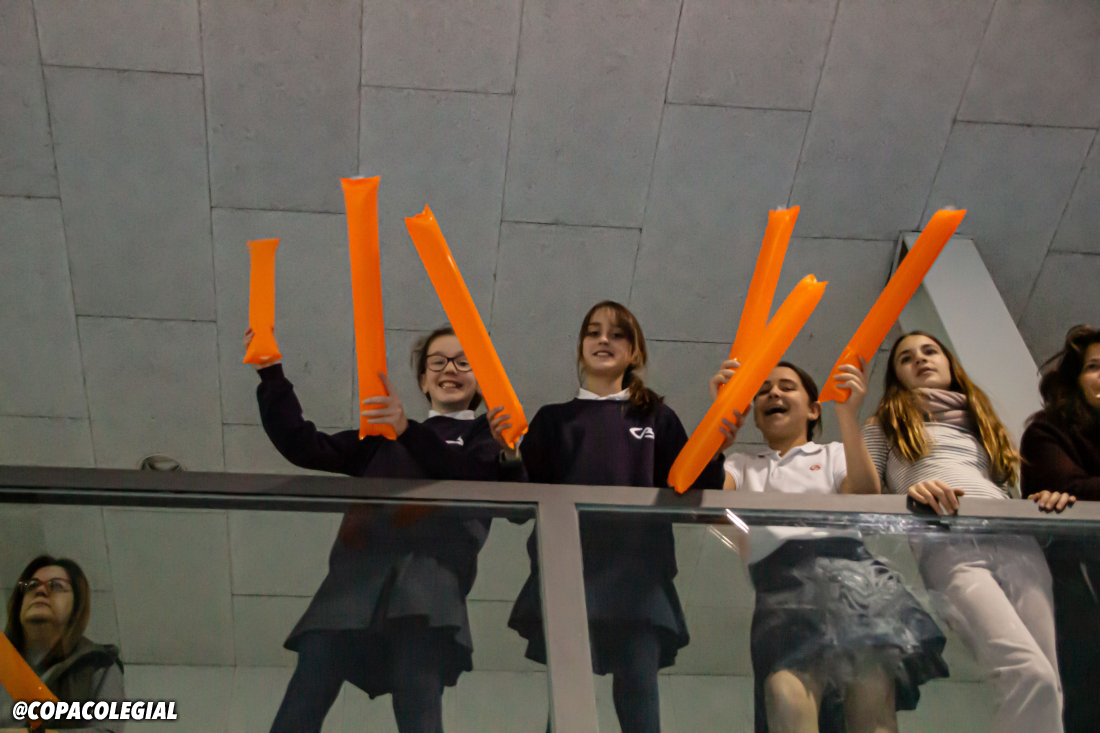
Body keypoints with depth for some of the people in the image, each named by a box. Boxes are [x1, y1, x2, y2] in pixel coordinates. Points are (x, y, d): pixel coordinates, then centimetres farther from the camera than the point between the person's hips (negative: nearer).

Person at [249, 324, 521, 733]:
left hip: (429, 581, -3)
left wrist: (410, 431, -18)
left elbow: (472, 477, -3)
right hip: (358, 574, 3)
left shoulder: (487, 436, 20)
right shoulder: (384, 438, 31)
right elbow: (305, 447, 21)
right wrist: (271, 374, 11)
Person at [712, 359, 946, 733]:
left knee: (873, 688, -27)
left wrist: (848, 414, -1)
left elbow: (865, 497, 7)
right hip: (780, 577, 0)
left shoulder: (834, 455, 30)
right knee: (787, 692, -33)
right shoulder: (742, 465, 32)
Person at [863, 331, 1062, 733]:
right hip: (946, 545, -4)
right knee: (1031, 674, -28)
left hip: (1016, 541, 4)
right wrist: (908, 492, -13)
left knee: (1049, 684, -15)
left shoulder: (980, 422, 37)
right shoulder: (886, 424, 25)